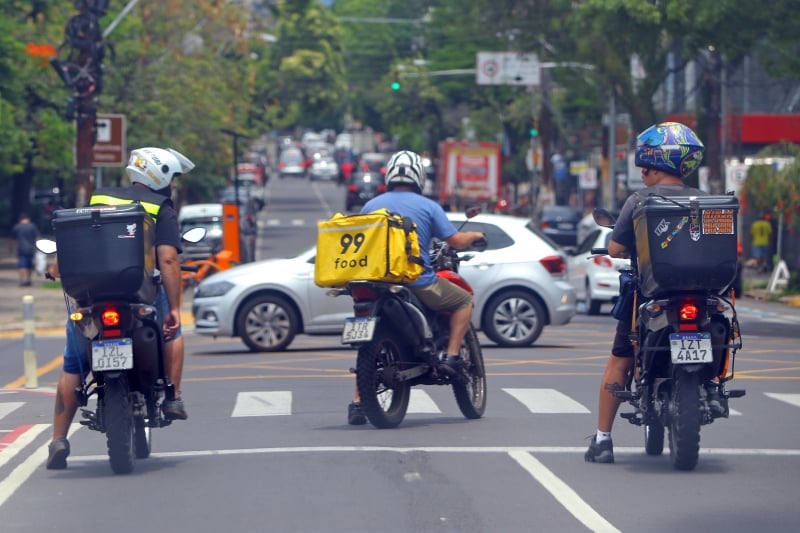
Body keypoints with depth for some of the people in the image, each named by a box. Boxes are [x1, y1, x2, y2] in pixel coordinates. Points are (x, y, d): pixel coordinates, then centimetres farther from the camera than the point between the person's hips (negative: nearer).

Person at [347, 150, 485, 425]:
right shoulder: (427, 206, -1)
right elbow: (455, 240, -3)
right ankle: (452, 356, 7)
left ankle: (357, 402, 7)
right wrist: (474, 235, 19)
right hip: (418, 283, -3)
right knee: (464, 300, 20)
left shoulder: (371, 206, 8)